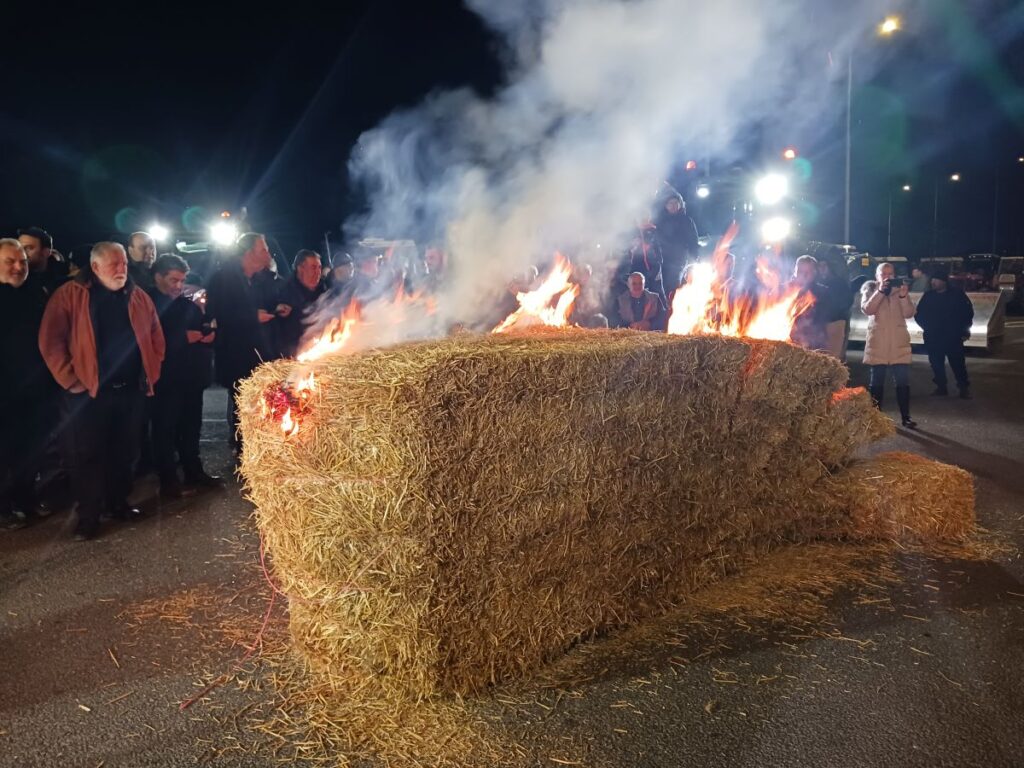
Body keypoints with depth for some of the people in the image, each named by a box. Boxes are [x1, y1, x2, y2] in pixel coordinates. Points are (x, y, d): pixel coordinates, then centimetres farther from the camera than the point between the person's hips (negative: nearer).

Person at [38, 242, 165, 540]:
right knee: (87, 455, 2)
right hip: (89, 392, -4)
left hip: (130, 390, 4)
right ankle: (88, 516, 12)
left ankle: (118, 502, 28)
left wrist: (151, 373, 7)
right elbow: (51, 341, -8)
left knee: (124, 451, 12)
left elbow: (156, 336, 15)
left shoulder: (138, 296, 9)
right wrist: (71, 380, -11)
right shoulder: (69, 294, -4)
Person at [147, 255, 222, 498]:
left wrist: (209, 334, -3)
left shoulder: (188, 304, 13)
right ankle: (168, 480, 9)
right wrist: (183, 338, -15)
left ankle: (194, 472, 25)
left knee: (191, 426, 12)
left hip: (192, 376, 6)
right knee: (165, 429, 1)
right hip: (166, 379, -6)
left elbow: (205, 329, 20)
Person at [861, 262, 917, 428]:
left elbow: (909, 314, -4)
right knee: (876, 382, 5)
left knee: (903, 382, -2)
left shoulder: (900, 289, 9)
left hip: (899, 343, 1)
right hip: (878, 343, -1)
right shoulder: (870, 290, 5)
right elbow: (867, 309, -15)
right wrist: (880, 291, -24)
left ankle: (906, 417, 3)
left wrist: (903, 296, -20)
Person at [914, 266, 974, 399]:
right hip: (933, 338, 3)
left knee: (958, 363, -5)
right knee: (936, 363, 6)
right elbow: (919, 314, 12)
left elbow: (968, 312, 3)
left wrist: (964, 330, -1)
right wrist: (927, 327, 2)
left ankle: (964, 388, 2)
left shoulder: (957, 294, -1)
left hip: (953, 337, -3)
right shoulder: (928, 296, 6)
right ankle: (941, 387, 17)